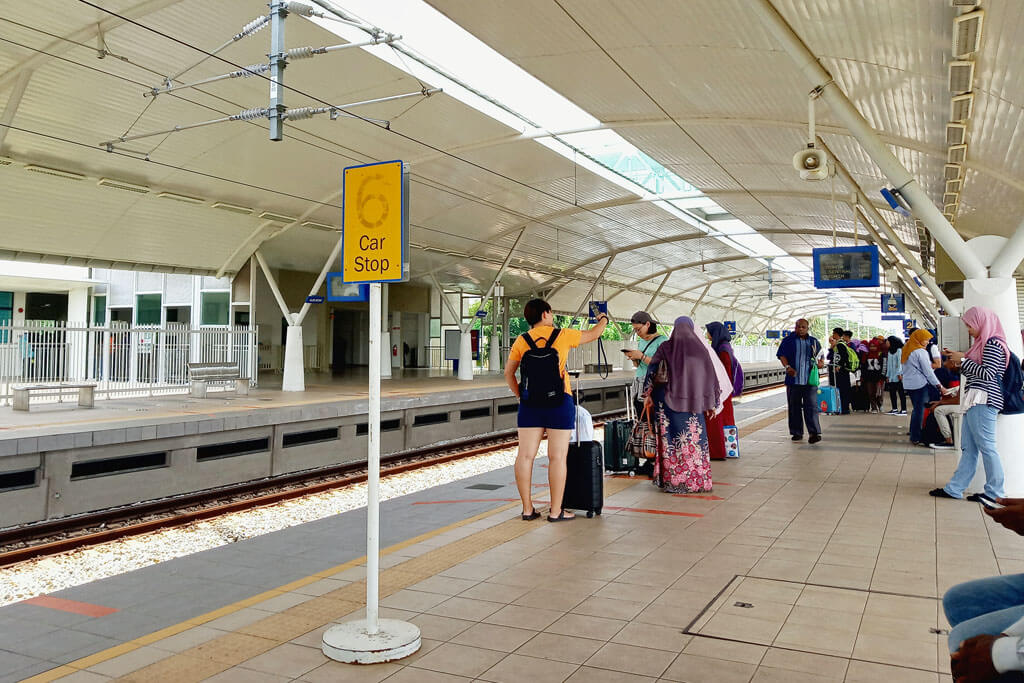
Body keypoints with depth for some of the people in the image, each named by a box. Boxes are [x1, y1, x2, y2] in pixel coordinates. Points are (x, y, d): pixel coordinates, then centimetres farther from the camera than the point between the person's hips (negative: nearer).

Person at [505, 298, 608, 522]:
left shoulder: (522, 340, 6)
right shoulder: (562, 335, 0)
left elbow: (508, 372, 6)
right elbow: (593, 334, 15)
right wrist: (603, 319, 34)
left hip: (530, 402, 3)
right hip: (559, 401, -3)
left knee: (525, 455, 6)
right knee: (557, 457, 1)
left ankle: (527, 508, 10)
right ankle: (556, 511, 4)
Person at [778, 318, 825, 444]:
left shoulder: (814, 342, 13)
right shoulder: (788, 340, 8)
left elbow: (820, 358, 19)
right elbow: (782, 355, -1)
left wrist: (820, 363, -5)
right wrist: (787, 367, -18)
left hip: (810, 380, 0)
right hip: (793, 379, 0)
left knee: (811, 405, -9)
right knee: (794, 407, 5)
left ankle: (814, 433, -12)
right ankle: (797, 433, 15)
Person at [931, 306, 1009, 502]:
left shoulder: (993, 344, -10)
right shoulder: (983, 343, 19)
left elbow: (987, 374, -18)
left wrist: (963, 360, -11)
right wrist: (958, 358, 9)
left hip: (984, 401, -10)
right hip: (975, 401, 10)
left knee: (986, 446, -4)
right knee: (968, 447, 10)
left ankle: (995, 493, 4)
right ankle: (954, 489, 12)